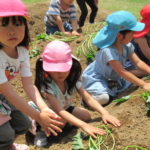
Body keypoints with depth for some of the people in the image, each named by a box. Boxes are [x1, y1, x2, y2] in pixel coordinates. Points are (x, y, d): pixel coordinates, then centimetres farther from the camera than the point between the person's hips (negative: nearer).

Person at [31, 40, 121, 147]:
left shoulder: (72, 79, -16)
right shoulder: (46, 85, -34)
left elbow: (88, 98, -19)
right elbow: (59, 111, -41)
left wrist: (104, 113, -36)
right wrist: (84, 125, -51)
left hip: (66, 109, 6)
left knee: (86, 115, -14)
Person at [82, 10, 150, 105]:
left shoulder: (127, 46, -12)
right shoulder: (108, 51, -36)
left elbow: (138, 62, -7)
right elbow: (121, 72, -36)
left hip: (111, 77, 8)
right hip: (95, 79, -8)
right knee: (103, 99, -30)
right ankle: (89, 95, 1)